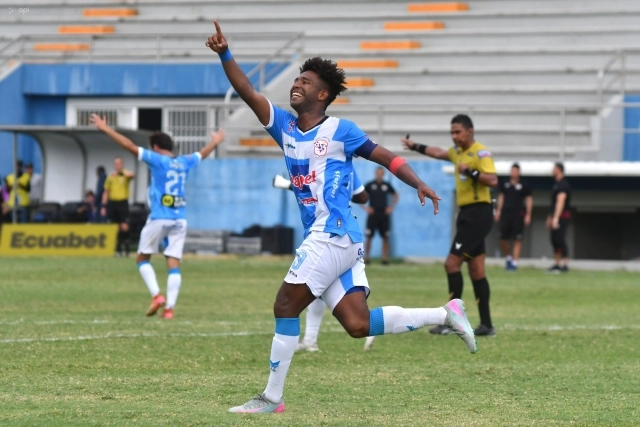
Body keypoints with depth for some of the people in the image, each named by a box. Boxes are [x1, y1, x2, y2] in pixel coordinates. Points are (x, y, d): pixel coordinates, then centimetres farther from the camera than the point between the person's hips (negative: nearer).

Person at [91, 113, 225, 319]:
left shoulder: (157, 160, -4)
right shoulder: (184, 162, 11)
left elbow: (129, 146, -7)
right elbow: (203, 153, 31)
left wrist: (106, 129, -2)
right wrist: (216, 141, 52)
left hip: (159, 218, -4)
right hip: (180, 219, 4)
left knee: (142, 259, 10)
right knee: (174, 263, 1)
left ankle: (157, 296, -7)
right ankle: (169, 307, -7)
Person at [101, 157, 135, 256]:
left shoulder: (125, 175, 0)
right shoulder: (110, 177, 11)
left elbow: (132, 175, -25)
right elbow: (106, 192, 15)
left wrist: (121, 172, -34)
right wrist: (103, 206, 9)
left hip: (123, 203, -3)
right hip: (112, 203, 3)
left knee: (124, 227, -11)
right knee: (115, 228, 4)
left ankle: (126, 248, 0)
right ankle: (117, 249, 10)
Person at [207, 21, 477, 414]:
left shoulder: (340, 130, -2)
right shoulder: (285, 127, 15)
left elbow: (387, 157, -1)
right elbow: (248, 92, 9)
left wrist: (420, 184, -16)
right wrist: (225, 55, -4)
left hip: (334, 234, -7)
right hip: (323, 238, 7)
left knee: (286, 306, -8)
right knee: (358, 325, 0)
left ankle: (272, 397, -2)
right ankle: (446, 314, 9)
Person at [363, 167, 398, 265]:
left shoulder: (387, 185, 7)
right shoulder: (370, 185, 0)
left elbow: (396, 195, 22)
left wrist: (392, 206, 9)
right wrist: (366, 208, -3)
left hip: (384, 214, 2)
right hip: (373, 214, -2)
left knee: (385, 237, 1)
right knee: (369, 237, -5)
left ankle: (385, 258, 7)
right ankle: (366, 258, 2)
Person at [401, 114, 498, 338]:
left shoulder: (481, 153, -13)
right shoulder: (457, 151, 15)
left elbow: (492, 180, -26)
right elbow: (439, 153, 37)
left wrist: (469, 171, -28)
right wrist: (415, 147, 40)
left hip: (478, 213, -10)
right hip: (466, 213, 10)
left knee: (452, 263, -12)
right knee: (476, 270, 7)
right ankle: (486, 325, 8)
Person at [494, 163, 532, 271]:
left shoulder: (523, 186, 1)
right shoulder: (505, 185, 11)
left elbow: (529, 200, 3)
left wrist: (528, 215, -4)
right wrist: (498, 211, 13)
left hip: (518, 214, -3)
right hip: (506, 213, 3)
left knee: (517, 240, -4)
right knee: (503, 240, 1)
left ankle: (514, 263, 0)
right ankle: (508, 258, 23)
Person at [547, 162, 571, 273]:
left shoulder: (563, 184, -15)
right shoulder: (556, 184, 18)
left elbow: (561, 201, -23)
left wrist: (556, 218, -28)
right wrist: (550, 217, 25)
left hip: (562, 216, -10)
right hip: (556, 217, 10)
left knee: (560, 239, -12)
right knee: (554, 240, 12)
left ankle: (565, 265, -13)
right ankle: (557, 264, 18)